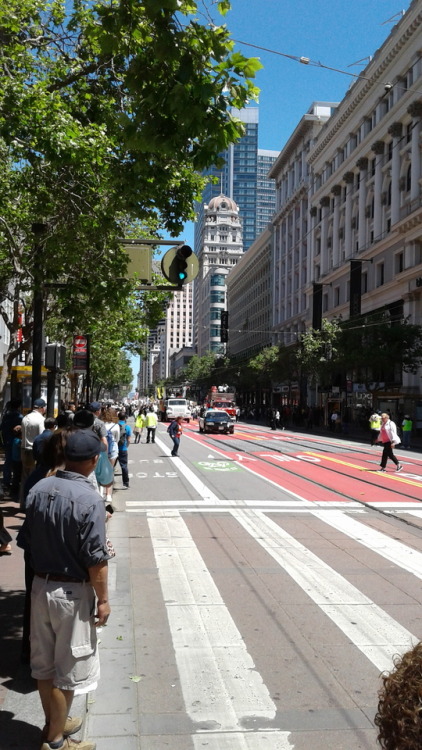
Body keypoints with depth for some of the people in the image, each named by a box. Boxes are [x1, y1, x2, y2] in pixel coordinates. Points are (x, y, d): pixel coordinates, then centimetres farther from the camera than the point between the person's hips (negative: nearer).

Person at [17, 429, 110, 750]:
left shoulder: (38, 490, -4)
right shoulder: (90, 500, -23)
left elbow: (26, 540, 4)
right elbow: (95, 560, -20)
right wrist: (103, 599, -8)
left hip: (40, 585, 6)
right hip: (72, 592, -6)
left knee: (44, 663, 20)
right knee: (67, 669, 10)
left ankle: (55, 722, 39)